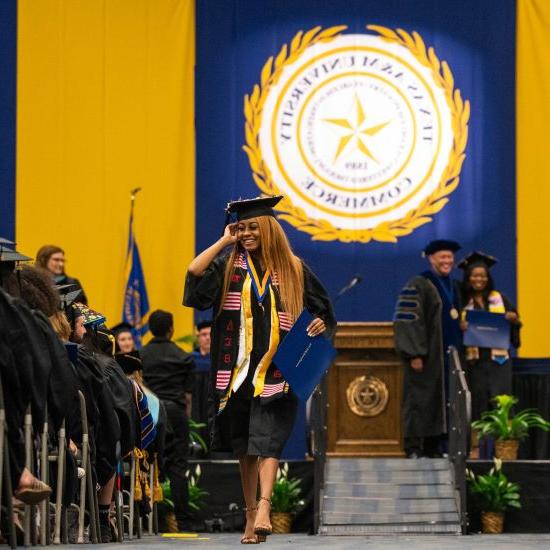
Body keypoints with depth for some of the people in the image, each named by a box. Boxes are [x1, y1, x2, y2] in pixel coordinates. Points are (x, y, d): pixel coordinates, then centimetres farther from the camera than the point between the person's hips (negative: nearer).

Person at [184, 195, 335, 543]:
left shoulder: (293, 269, 5)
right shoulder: (229, 265, 7)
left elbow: (323, 309, 13)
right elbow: (194, 275, -11)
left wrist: (322, 324, -10)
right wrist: (224, 241, -4)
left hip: (276, 371, -2)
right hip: (239, 369, 2)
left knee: (267, 439, -15)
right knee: (245, 447, 7)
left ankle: (264, 507, -26)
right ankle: (252, 514, 14)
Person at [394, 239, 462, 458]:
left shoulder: (455, 287, 15)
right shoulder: (418, 285, -8)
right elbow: (407, 321, -14)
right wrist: (415, 354, -20)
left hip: (448, 355, 7)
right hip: (426, 356, -7)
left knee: (441, 401, 6)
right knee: (420, 399, -6)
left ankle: (433, 447, 11)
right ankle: (413, 447, -4)